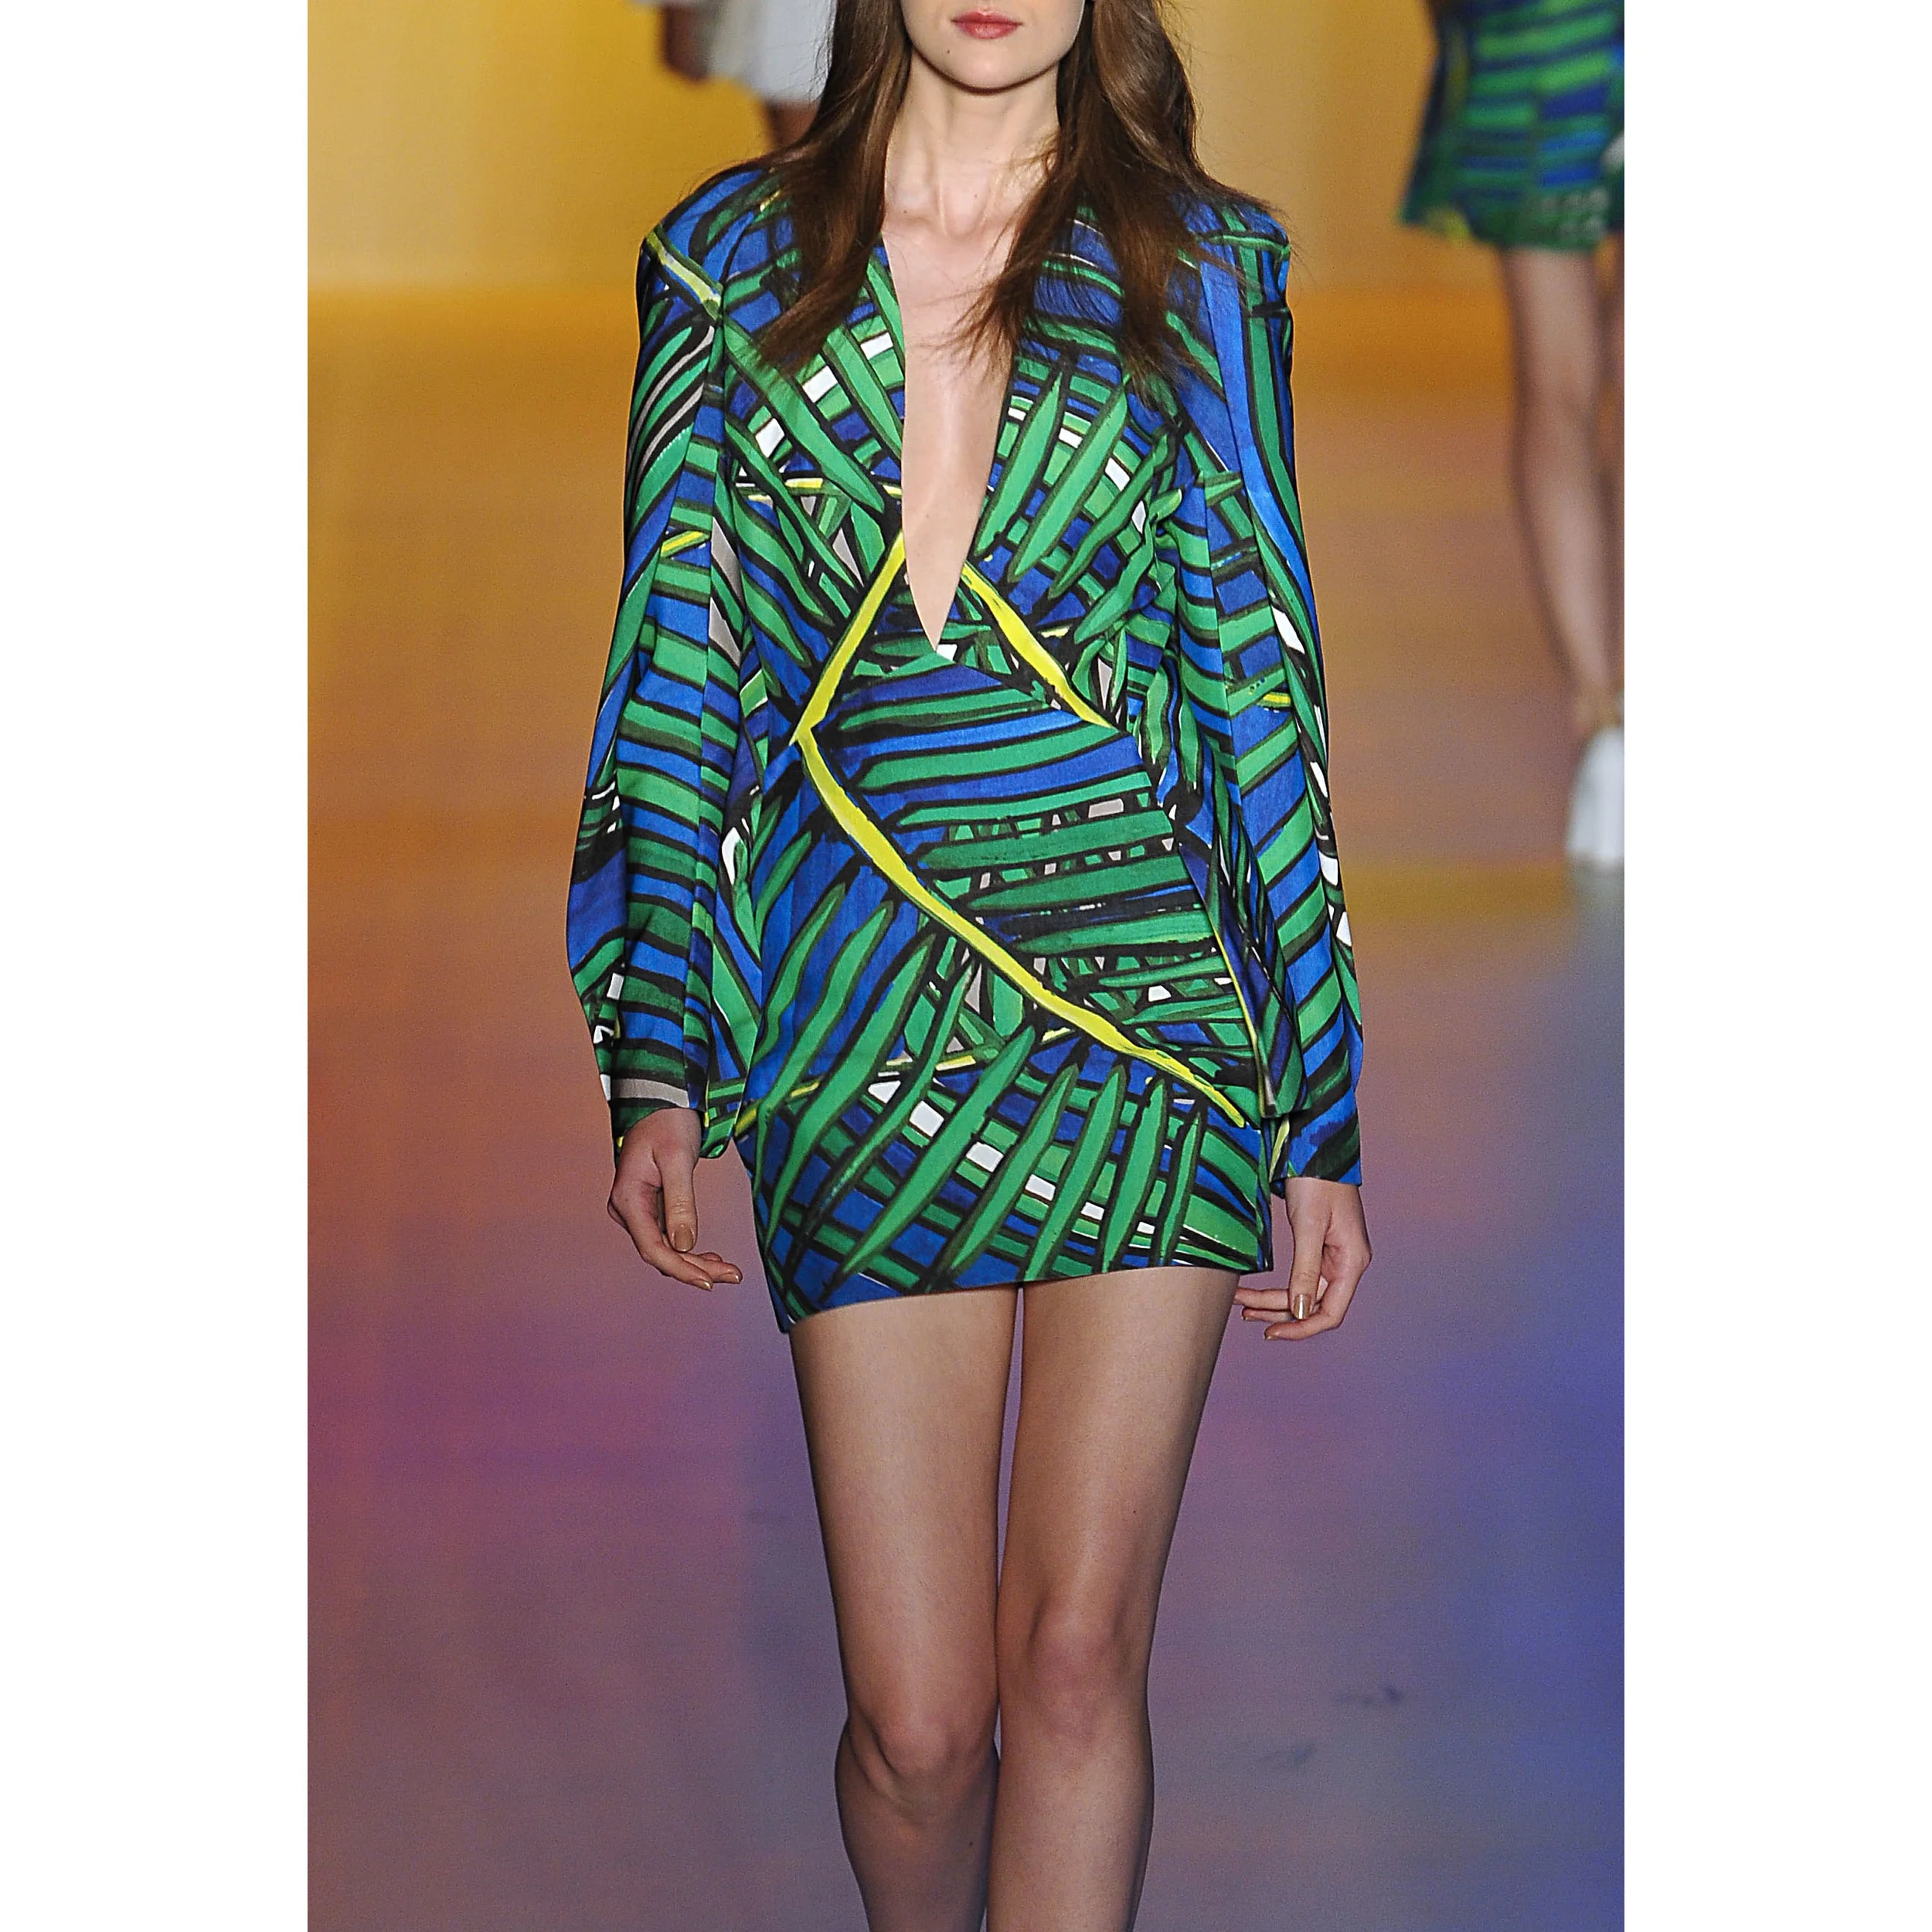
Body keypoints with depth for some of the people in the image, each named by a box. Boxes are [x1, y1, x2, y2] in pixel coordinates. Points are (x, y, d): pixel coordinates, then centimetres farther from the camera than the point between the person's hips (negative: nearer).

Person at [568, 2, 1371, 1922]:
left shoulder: (1197, 267, 6)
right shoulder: (729, 259, 7)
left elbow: (1260, 682, 6)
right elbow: (677, 672, 8)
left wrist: (1323, 1116, 4)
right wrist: (654, 1068, 1)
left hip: (1147, 992, 0)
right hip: (857, 1030, 0)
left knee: (1077, 1658, -4)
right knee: (918, 1718, -1)